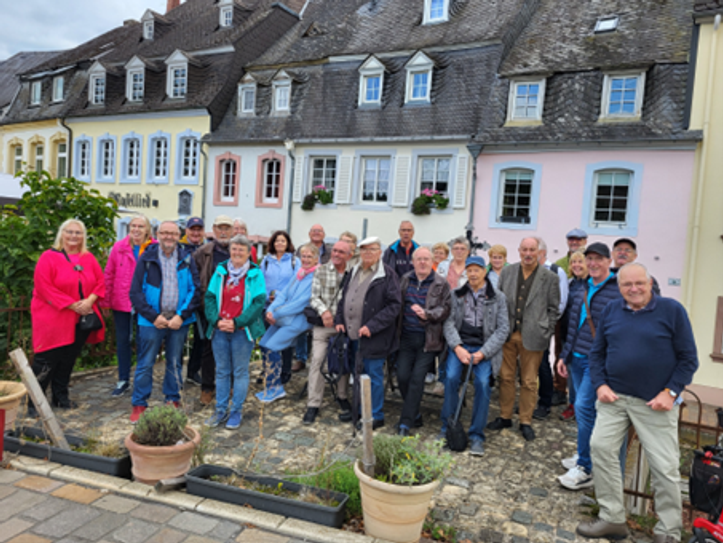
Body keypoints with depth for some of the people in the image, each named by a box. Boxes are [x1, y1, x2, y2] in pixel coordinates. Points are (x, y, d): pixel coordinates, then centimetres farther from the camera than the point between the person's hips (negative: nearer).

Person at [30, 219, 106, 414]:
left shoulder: (89, 258, 8)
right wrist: (72, 304, -18)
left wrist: (90, 300, -11)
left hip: (81, 320, 5)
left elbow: (100, 282, 8)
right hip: (53, 319, -5)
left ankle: (61, 397, 26)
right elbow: (44, 287, -15)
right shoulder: (48, 257, -8)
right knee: (46, 362, -2)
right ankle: (34, 402, 10)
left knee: (68, 361, 13)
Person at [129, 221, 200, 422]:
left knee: (175, 363, 12)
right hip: (152, 320, -1)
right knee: (145, 364, 4)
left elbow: (195, 290, 1)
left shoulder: (187, 259, 3)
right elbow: (136, 292, -3)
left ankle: (173, 400, 27)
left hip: (179, 320, 2)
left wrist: (181, 315, -9)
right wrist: (153, 316, -11)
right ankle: (139, 404, 17)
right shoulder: (147, 258, -1)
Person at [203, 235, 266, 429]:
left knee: (240, 371, 5)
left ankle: (236, 412, 17)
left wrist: (237, 322, -15)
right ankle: (221, 411, 22)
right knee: (221, 371, 11)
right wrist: (217, 320, -10)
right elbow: (210, 297, 5)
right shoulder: (220, 271, 7)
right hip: (219, 329, 3)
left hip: (243, 330, -3)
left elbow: (259, 302, -10)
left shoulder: (255, 273, -3)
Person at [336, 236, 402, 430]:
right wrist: (339, 320, 6)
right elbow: (344, 297, 20)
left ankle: (376, 416, 17)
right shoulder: (355, 272, 12)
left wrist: (372, 326, -20)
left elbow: (394, 305, -15)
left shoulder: (387, 274, -11)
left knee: (373, 376, 3)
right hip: (353, 335, 7)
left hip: (373, 337, -7)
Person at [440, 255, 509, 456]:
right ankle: (447, 428, -2)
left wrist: (482, 353, -11)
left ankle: (477, 435, -6)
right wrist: (457, 347, -13)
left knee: (482, 383, -21)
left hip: (484, 347, -1)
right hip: (459, 344, 1)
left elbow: (502, 329, 0)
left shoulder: (498, 298, 4)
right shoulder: (457, 295, 9)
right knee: (451, 377, -20)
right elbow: (449, 322, 3)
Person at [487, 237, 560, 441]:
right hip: (507, 333, 3)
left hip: (532, 336, -2)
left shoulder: (549, 277, -1)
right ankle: (505, 417, 24)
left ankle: (526, 422, 21)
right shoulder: (507, 272, 6)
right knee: (506, 377, 10)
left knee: (529, 382, 7)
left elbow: (553, 309, 3)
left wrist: (546, 334, -3)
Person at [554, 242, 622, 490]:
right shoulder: (582, 289, 13)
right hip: (577, 358, 7)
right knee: (585, 408, 15)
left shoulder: (619, 291, -10)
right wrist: (564, 355, 18)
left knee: (583, 407, -11)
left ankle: (585, 469, 1)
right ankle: (586, 455, 30)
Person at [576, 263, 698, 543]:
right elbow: (597, 352, 11)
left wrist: (671, 393, -11)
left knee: (665, 466, 1)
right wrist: (600, 385, -2)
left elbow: (688, 358, -2)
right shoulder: (611, 311, 6)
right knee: (601, 448, -4)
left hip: (656, 402, -3)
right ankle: (612, 519, 12)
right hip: (615, 397, 3)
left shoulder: (672, 310, -4)